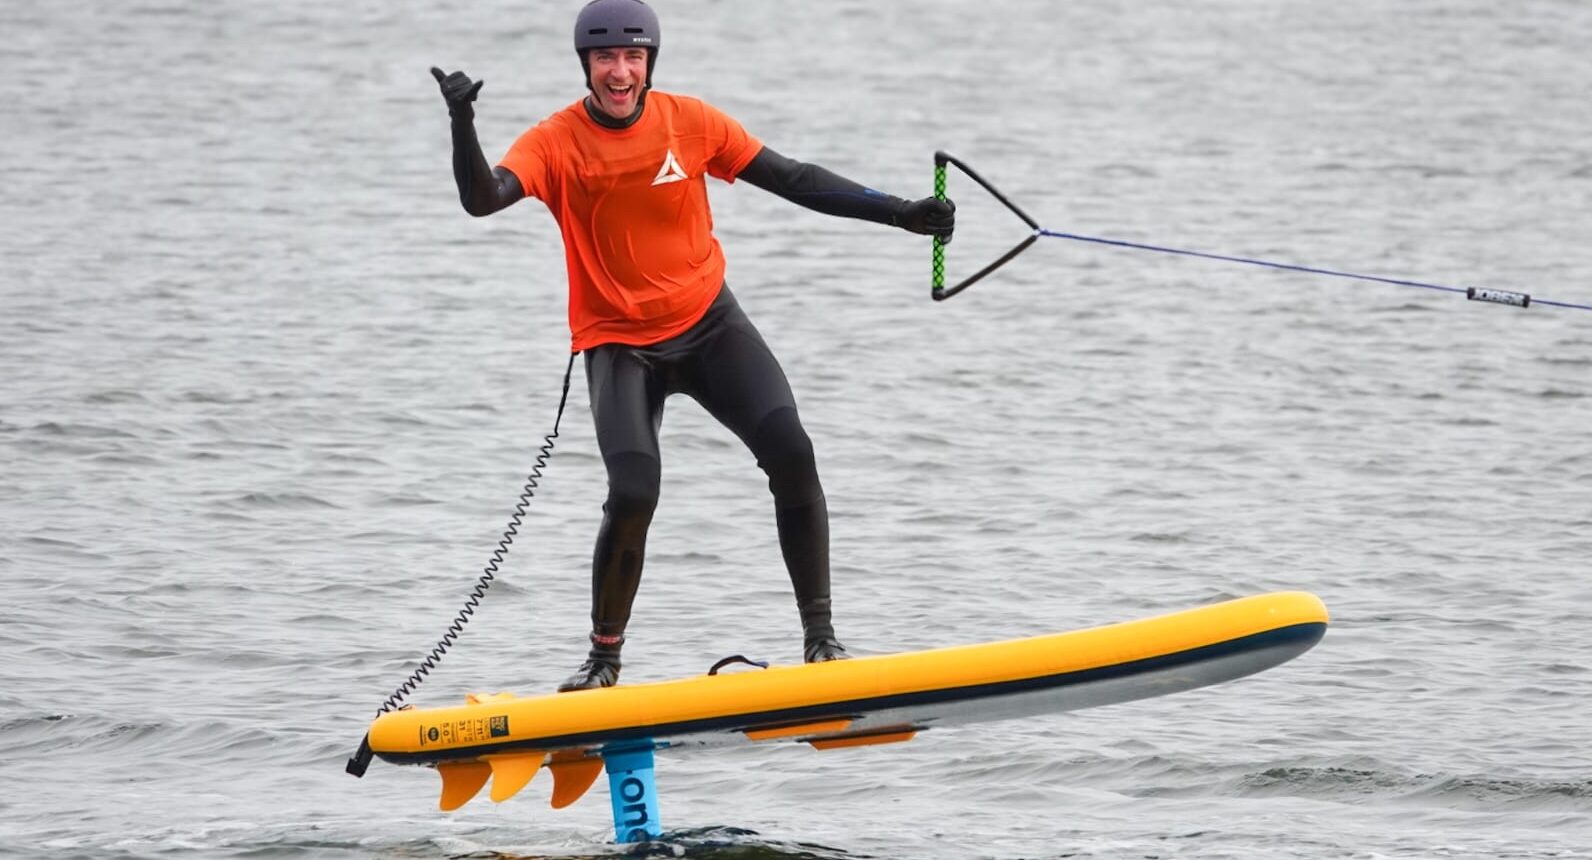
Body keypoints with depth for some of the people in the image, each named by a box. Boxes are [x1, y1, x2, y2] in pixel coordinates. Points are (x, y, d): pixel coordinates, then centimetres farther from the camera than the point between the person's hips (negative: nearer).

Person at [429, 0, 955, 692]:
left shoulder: (689, 121, -5)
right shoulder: (557, 142, -10)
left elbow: (792, 180, 3)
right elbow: (482, 199, -26)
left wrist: (901, 214, 1)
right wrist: (462, 125, -43)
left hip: (708, 323, 2)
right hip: (619, 343, -2)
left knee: (791, 454, -18)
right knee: (633, 494, -20)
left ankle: (820, 634, -4)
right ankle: (604, 657, 4)